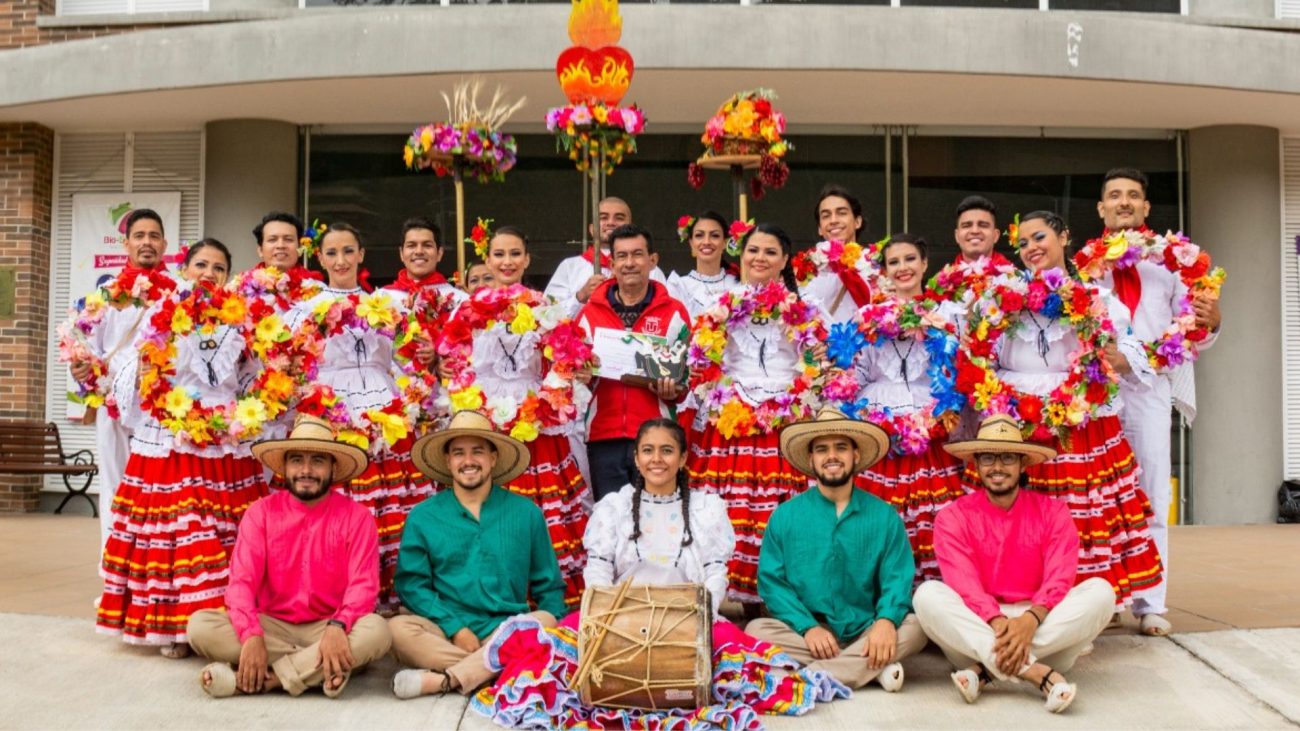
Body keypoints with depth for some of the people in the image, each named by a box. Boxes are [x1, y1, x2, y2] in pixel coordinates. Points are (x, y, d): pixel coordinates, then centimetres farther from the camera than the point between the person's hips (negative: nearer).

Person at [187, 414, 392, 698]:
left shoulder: (357, 517, -2)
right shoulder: (261, 512, 2)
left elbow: (363, 586, -12)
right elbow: (242, 581, -8)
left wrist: (337, 627, -33)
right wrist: (252, 636, -27)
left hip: (328, 629, -1)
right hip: (272, 626, 2)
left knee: (376, 630, -33)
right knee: (200, 625, -23)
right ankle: (320, 671, -24)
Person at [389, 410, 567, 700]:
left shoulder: (526, 513, 10)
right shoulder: (422, 518, 9)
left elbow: (548, 586, 14)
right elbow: (412, 584, 2)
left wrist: (550, 620, -6)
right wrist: (455, 627, -12)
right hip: (445, 631, -1)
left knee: (544, 624, -30)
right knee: (397, 629, -29)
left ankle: (441, 680, -30)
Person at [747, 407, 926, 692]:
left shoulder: (884, 516, 6)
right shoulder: (785, 516, 5)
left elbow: (897, 578, -1)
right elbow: (771, 580, -1)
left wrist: (886, 620, -24)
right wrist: (808, 627, -18)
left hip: (864, 633, 1)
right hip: (805, 633, 0)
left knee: (915, 626, -26)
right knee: (757, 630, -27)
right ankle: (873, 667, -25)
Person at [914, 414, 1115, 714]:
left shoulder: (1053, 512, 3)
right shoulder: (953, 517, 0)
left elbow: (1059, 581, -10)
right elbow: (964, 585, -13)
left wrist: (1031, 619, -31)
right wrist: (997, 622, -33)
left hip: (1044, 631, 1)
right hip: (977, 628, -1)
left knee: (1100, 591, -23)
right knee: (928, 594, -28)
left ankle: (985, 670, -29)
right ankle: (1038, 674, -38)